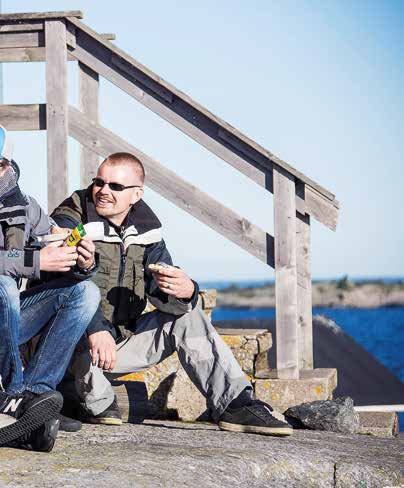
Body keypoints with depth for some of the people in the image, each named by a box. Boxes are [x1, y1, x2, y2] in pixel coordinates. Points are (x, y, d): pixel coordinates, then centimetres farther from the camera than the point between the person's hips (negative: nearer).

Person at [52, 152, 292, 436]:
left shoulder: (145, 229, 6)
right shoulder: (69, 222, -11)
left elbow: (163, 296, -1)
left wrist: (186, 292, -26)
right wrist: (96, 328, -42)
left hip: (122, 340, 5)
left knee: (188, 316, -4)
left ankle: (235, 404, -8)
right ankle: (98, 402, -16)